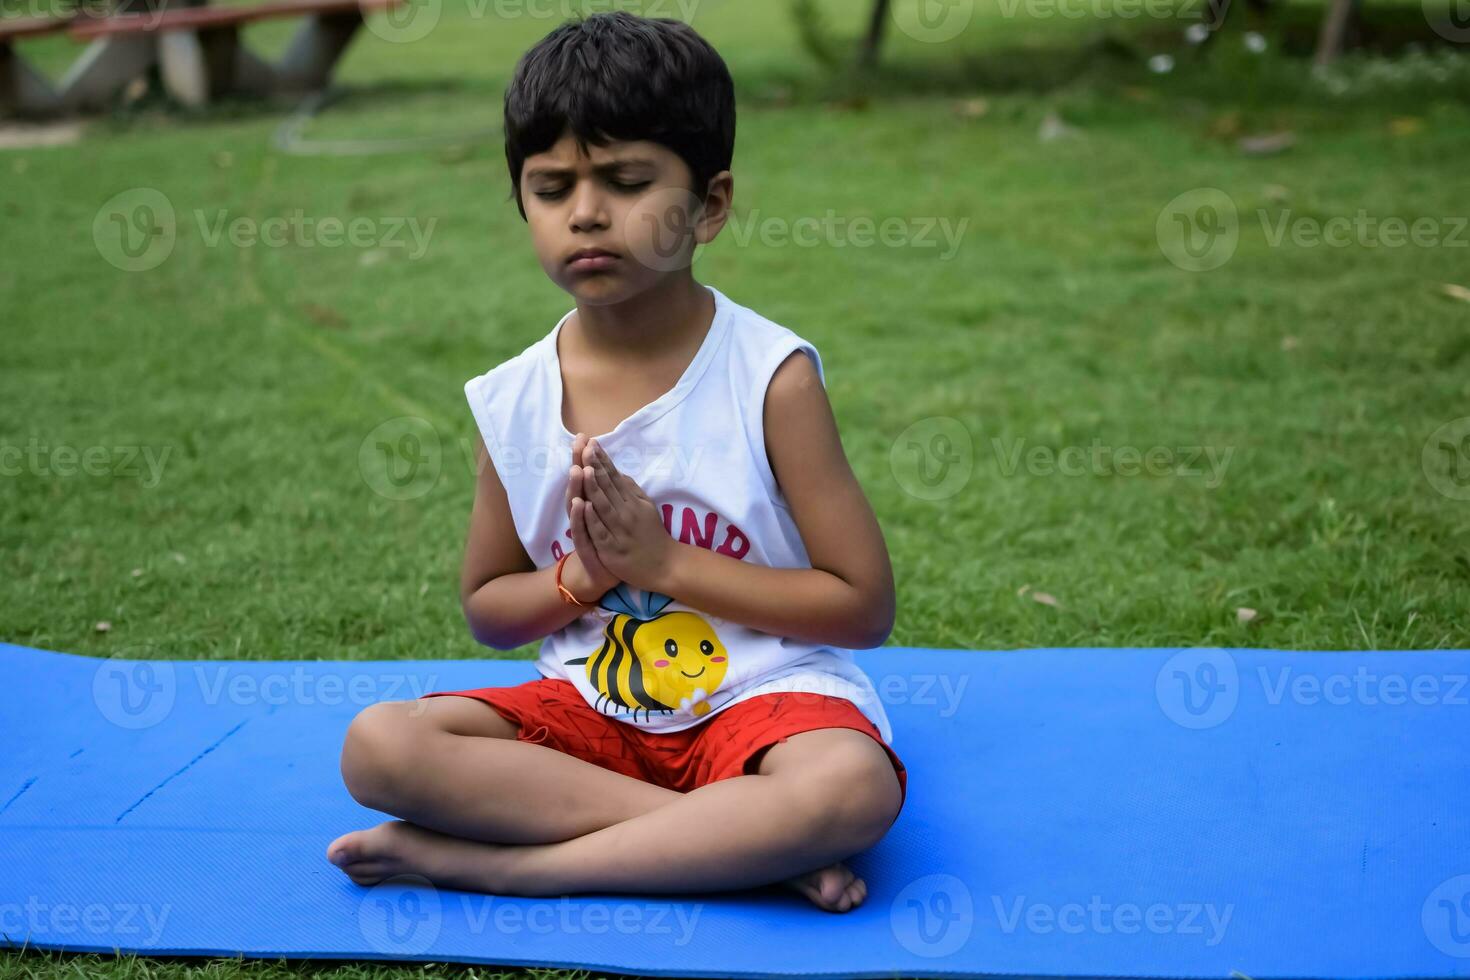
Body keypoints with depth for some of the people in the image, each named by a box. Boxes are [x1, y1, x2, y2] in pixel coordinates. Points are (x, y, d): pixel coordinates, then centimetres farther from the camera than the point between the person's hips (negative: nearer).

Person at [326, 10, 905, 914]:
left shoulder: (772, 376, -10)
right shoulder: (512, 404, -1)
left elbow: (866, 605, -10)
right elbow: (487, 610, 12)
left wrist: (664, 562, -16)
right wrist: (580, 577, -11)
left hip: (763, 695, -3)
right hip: (592, 705, 4)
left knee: (853, 786, -37)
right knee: (377, 745, -21)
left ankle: (501, 864, -24)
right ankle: (741, 843, -22)